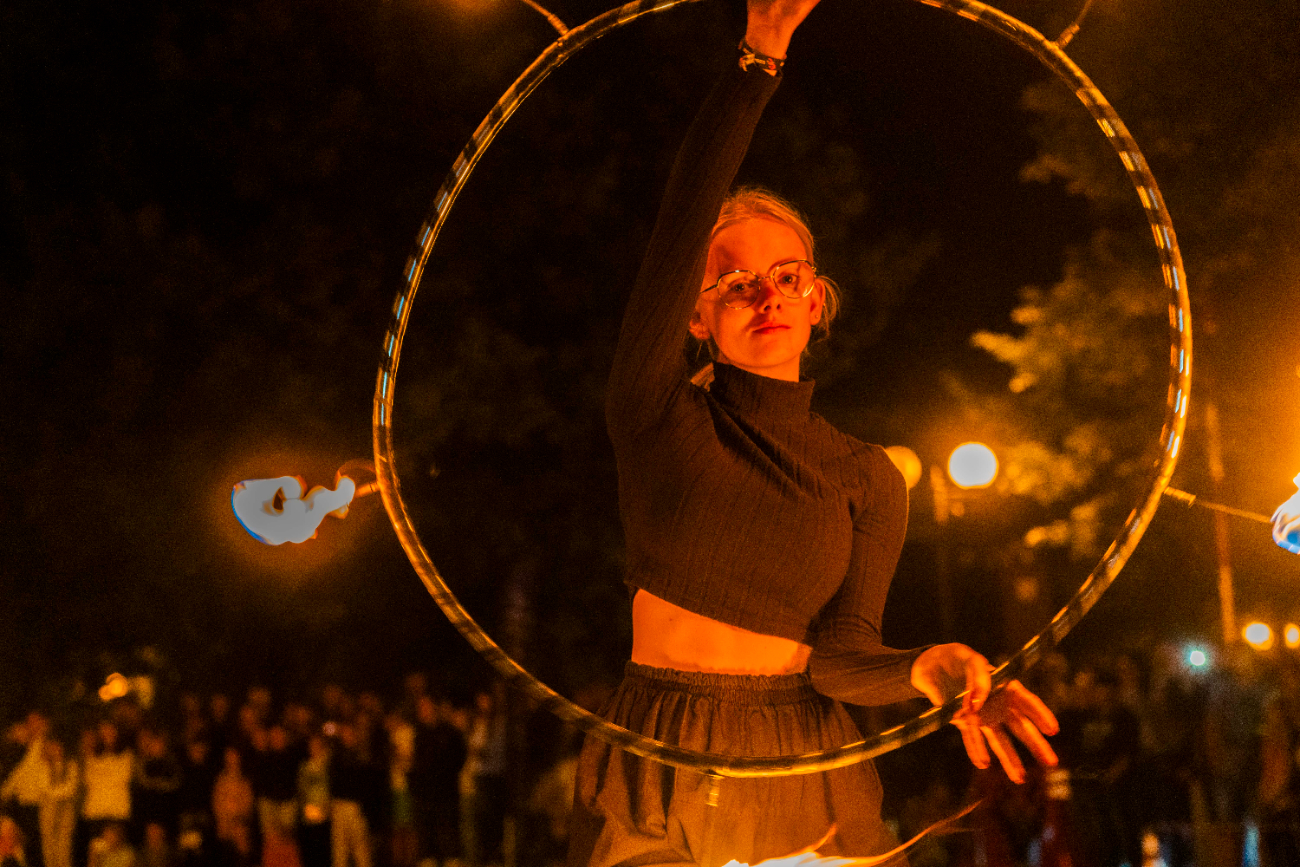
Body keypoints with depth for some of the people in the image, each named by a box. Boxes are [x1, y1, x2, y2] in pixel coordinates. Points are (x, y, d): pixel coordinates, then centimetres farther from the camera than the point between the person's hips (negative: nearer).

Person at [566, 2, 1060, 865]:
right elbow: (682, 223, -11)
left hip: (804, 777, 1)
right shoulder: (659, 417, -1)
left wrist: (927, 669, -29)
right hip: (652, 779, -1)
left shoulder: (867, 480, 3)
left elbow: (841, 651, -8)